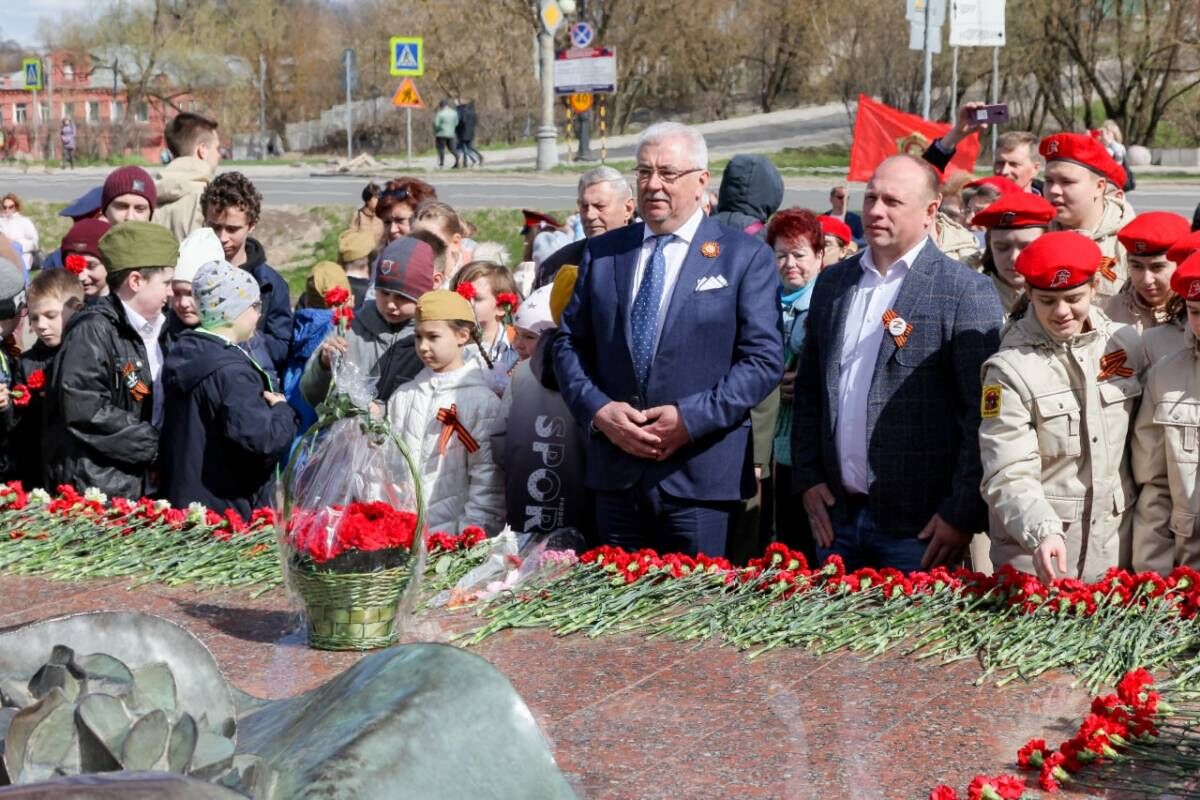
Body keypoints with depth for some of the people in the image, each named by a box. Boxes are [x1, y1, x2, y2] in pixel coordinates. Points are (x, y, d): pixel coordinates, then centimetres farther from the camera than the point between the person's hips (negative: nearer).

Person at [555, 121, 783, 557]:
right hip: (615, 472, 4)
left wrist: (691, 418, -15)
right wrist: (597, 410, -7)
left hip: (700, 476, -4)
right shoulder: (602, 253, 11)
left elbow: (764, 359, -6)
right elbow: (569, 342, 11)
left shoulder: (745, 256, 0)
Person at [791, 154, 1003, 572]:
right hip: (835, 516, 5)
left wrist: (962, 515, -14)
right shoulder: (833, 283, 11)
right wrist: (807, 479, 8)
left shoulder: (967, 292, -8)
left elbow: (982, 413, -11)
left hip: (919, 526, -5)